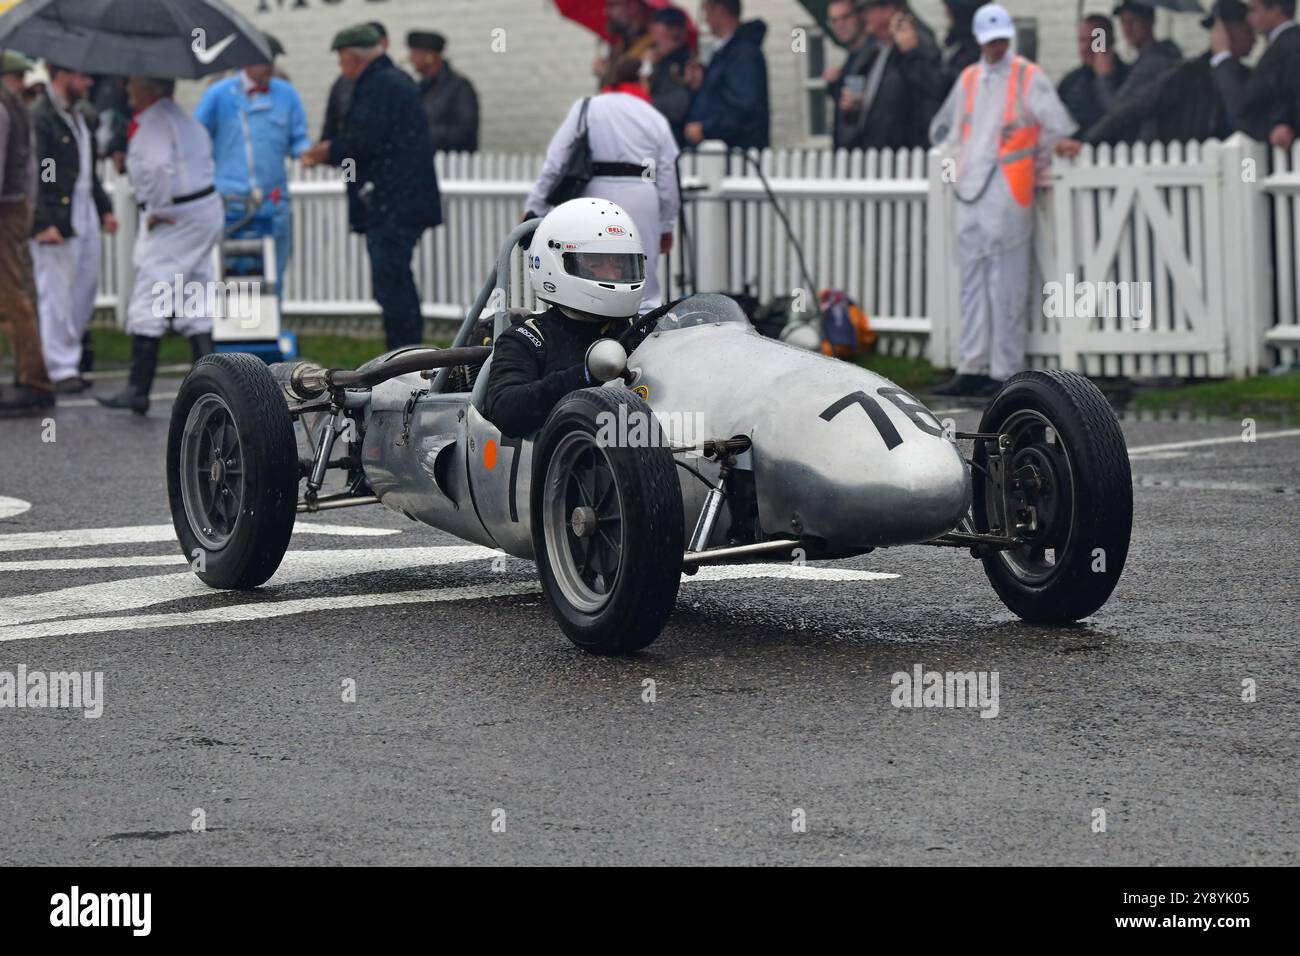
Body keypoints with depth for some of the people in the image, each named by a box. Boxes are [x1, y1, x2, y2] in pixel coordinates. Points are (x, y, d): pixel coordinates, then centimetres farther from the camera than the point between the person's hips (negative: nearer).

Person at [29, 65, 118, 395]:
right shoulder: (40, 117, -14)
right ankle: (61, 370, 0)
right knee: (56, 294, -4)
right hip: (56, 222, -9)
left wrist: (104, 208, 21)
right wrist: (44, 224, -23)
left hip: (84, 217, 9)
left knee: (86, 285, 12)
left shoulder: (78, 117, 16)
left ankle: (69, 354, 21)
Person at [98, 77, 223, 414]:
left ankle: (138, 389, -4)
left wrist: (158, 210, -19)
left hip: (173, 221, -10)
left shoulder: (154, 123, -16)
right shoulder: (184, 118, 16)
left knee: (148, 305, -5)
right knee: (194, 306, 12)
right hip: (207, 212, 10)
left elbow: (161, 167, -32)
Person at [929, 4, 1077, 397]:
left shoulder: (1029, 77, -3)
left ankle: (1005, 371, -2)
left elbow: (1059, 128, -4)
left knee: (1006, 287, -5)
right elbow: (943, 128, 27)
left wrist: (1037, 163, 5)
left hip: (1008, 192, -6)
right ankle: (972, 368, 11)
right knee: (973, 284, 8)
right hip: (971, 192, 6)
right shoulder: (969, 79, 15)